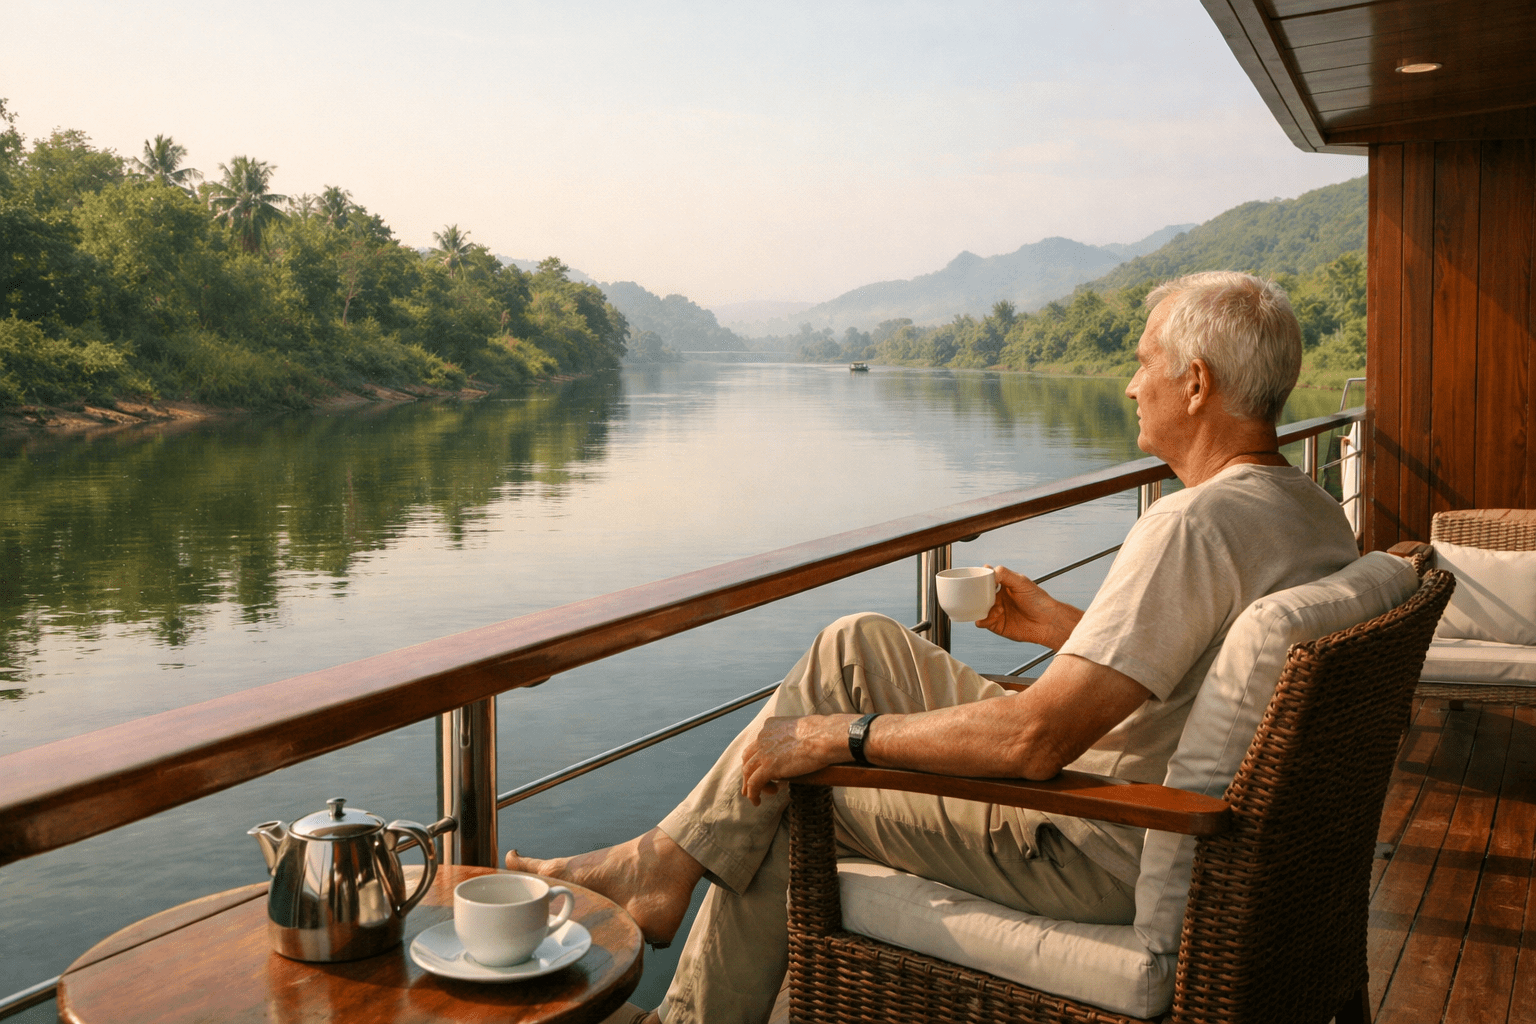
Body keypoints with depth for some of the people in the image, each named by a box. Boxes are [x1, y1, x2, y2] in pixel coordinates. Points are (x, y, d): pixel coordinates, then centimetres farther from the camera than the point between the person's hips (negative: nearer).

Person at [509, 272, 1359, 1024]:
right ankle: (669, 858, 14)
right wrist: (1060, 626, 14)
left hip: (1108, 856, -9)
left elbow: (1035, 740, -31)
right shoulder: (1316, 515, 5)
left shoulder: (1195, 525, -27)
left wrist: (842, 737, -21)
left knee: (786, 803, 4)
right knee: (856, 646, 7)